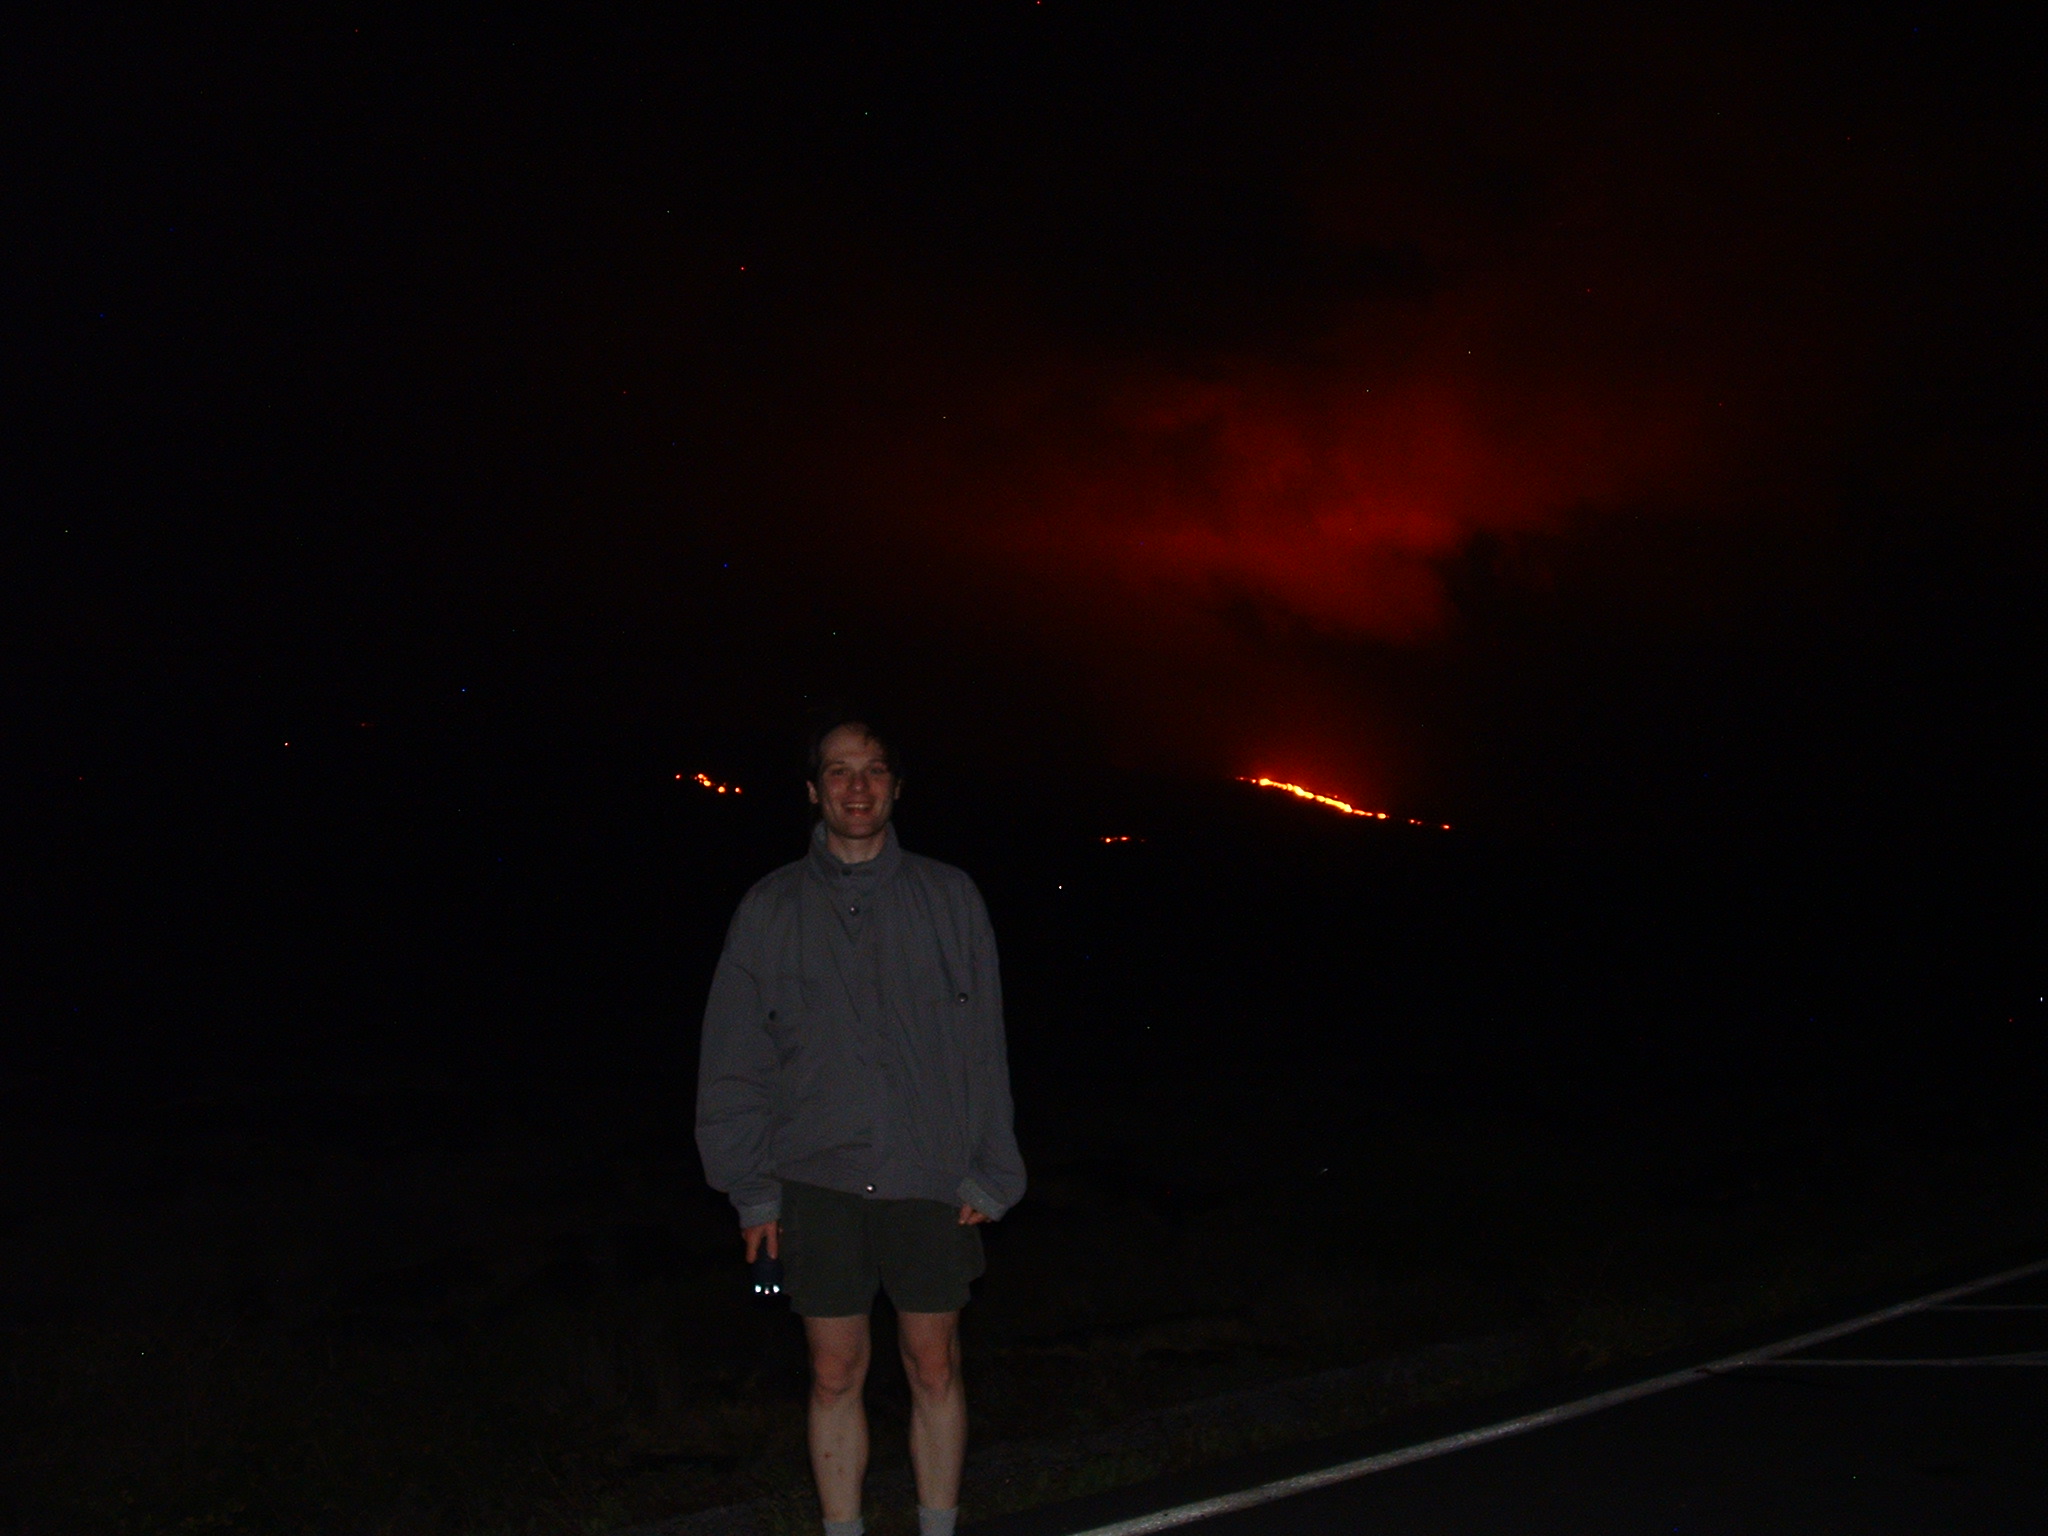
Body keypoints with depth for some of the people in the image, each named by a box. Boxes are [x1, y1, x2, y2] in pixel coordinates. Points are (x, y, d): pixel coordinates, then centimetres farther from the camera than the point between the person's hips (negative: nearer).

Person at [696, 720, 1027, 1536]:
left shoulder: (947, 896, 2)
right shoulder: (771, 908, 2)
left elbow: (984, 1046, 3)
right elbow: (733, 1062, 5)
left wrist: (988, 1176, 0)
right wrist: (751, 1190, 2)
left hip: (931, 1180, 0)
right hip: (817, 1182, 0)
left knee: (935, 1368, 9)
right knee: (836, 1375, 8)